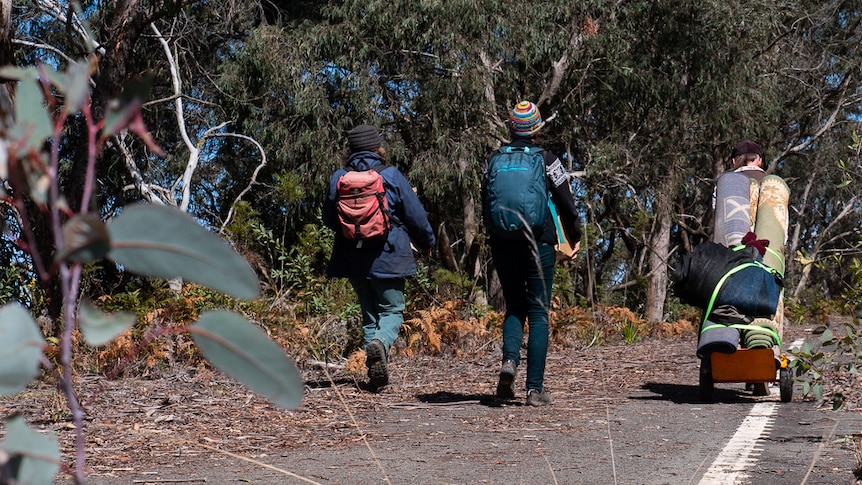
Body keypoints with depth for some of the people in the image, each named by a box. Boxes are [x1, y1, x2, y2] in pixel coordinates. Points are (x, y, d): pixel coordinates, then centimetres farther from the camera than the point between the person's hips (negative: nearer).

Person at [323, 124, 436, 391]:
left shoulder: (338, 178, 2)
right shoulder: (391, 176, -7)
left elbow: (328, 219, 13)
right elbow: (416, 216, -2)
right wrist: (426, 244, 15)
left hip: (352, 257, 3)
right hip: (388, 257, -3)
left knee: (369, 313, 13)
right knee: (392, 309, 7)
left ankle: (376, 373, 6)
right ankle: (380, 342, -25)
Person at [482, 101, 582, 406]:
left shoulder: (494, 160, 4)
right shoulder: (547, 160, -4)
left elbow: (485, 202, 12)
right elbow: (566, 203, -2)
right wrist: (575, 238, 13)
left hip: (502, 245, 3)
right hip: (539, 245, -2)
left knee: (514, 308, 17)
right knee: (538, 314, 2)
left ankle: (509, 359, -10)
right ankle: (535, 388, -2)